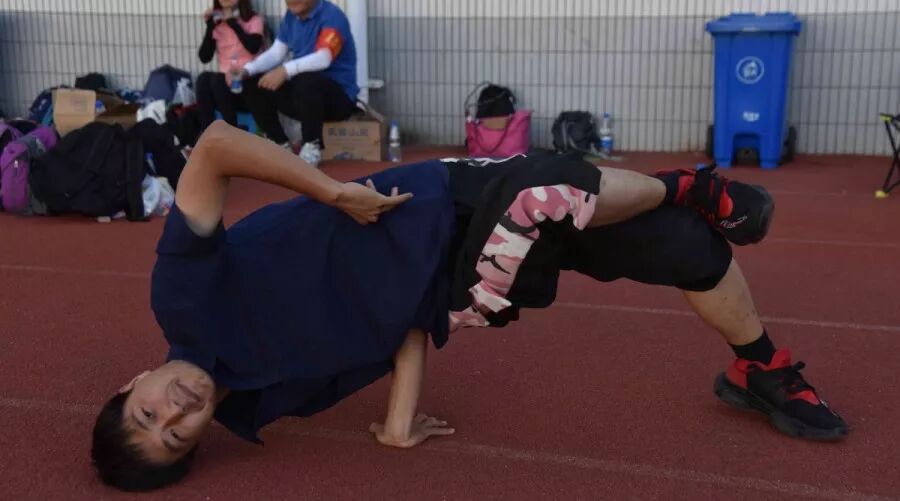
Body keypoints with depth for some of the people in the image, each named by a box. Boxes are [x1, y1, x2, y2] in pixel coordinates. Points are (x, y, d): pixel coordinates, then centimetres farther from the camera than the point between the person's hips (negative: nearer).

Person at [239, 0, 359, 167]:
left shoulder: (332, 15, -15)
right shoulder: (291, 17, 7)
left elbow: (323, 58, -30)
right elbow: (276, 53, 5)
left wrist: (286, 70, -41)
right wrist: (247, 70, -13)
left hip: (339, 94, -7)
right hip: (302, 92, 7)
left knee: (306, 82, -38)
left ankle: (312, 146, -19)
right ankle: (281, 145, 1)